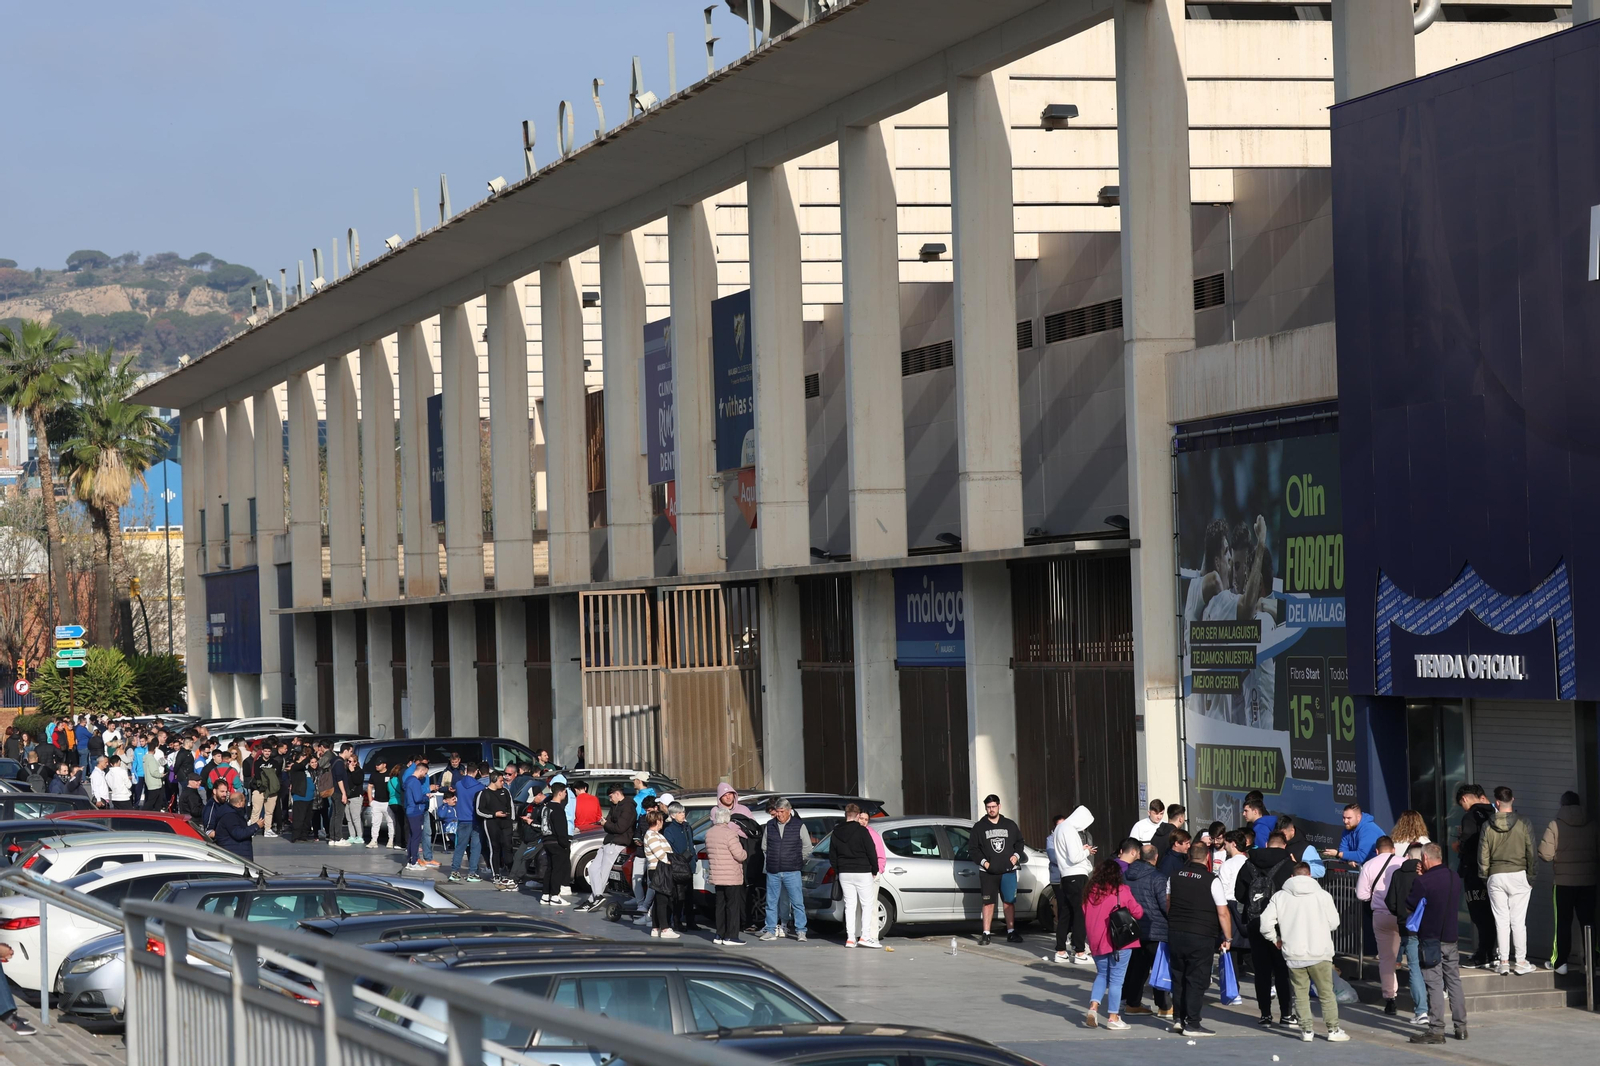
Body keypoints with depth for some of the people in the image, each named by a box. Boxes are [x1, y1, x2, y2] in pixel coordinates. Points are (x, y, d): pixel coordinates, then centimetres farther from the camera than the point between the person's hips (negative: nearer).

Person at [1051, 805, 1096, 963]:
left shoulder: (1060, 828, 15)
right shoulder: (1070, 831, -15)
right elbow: (1074, 858, -21)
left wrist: (1081, 849, 12)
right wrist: (1086, 851, -4)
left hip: (1065, 877, 10)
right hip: (1076, 875, -10)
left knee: (1065, 914, 12)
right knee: (1080, 913, -5)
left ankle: (1060, 952, 16)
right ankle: (1079, 953, -5)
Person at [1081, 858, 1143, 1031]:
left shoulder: (1090, 892, 1)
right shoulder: (1121, 891, -9)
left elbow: (1084, 915, 11)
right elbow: (1138, 912, -4)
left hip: (1096, 942, 4)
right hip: (1120, 941, -4)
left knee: (1102, 975, 19)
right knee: (1116, 978, 3)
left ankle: (1093, 1007, 1)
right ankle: (1113, 1018, 5)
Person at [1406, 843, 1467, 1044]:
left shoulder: (1423, 882, -17)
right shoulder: (1455, 879, 6)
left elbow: (1407, 906, -10)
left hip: (1431, 939, -6)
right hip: (1451, 937, 6)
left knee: (1434, 985, -4)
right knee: (1454, 982, 13)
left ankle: (1436, 1030, -4)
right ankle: (1461, 1026, 16)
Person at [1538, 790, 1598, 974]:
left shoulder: (1555, 824, -7)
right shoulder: (1591, 825, 0)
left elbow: (1545, 854, -12)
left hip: (1564, 882, -2)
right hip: (1588, 881, 2)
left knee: (1563, 922, 6)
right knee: (1588, 921, 8)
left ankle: (1560, 962, 4)